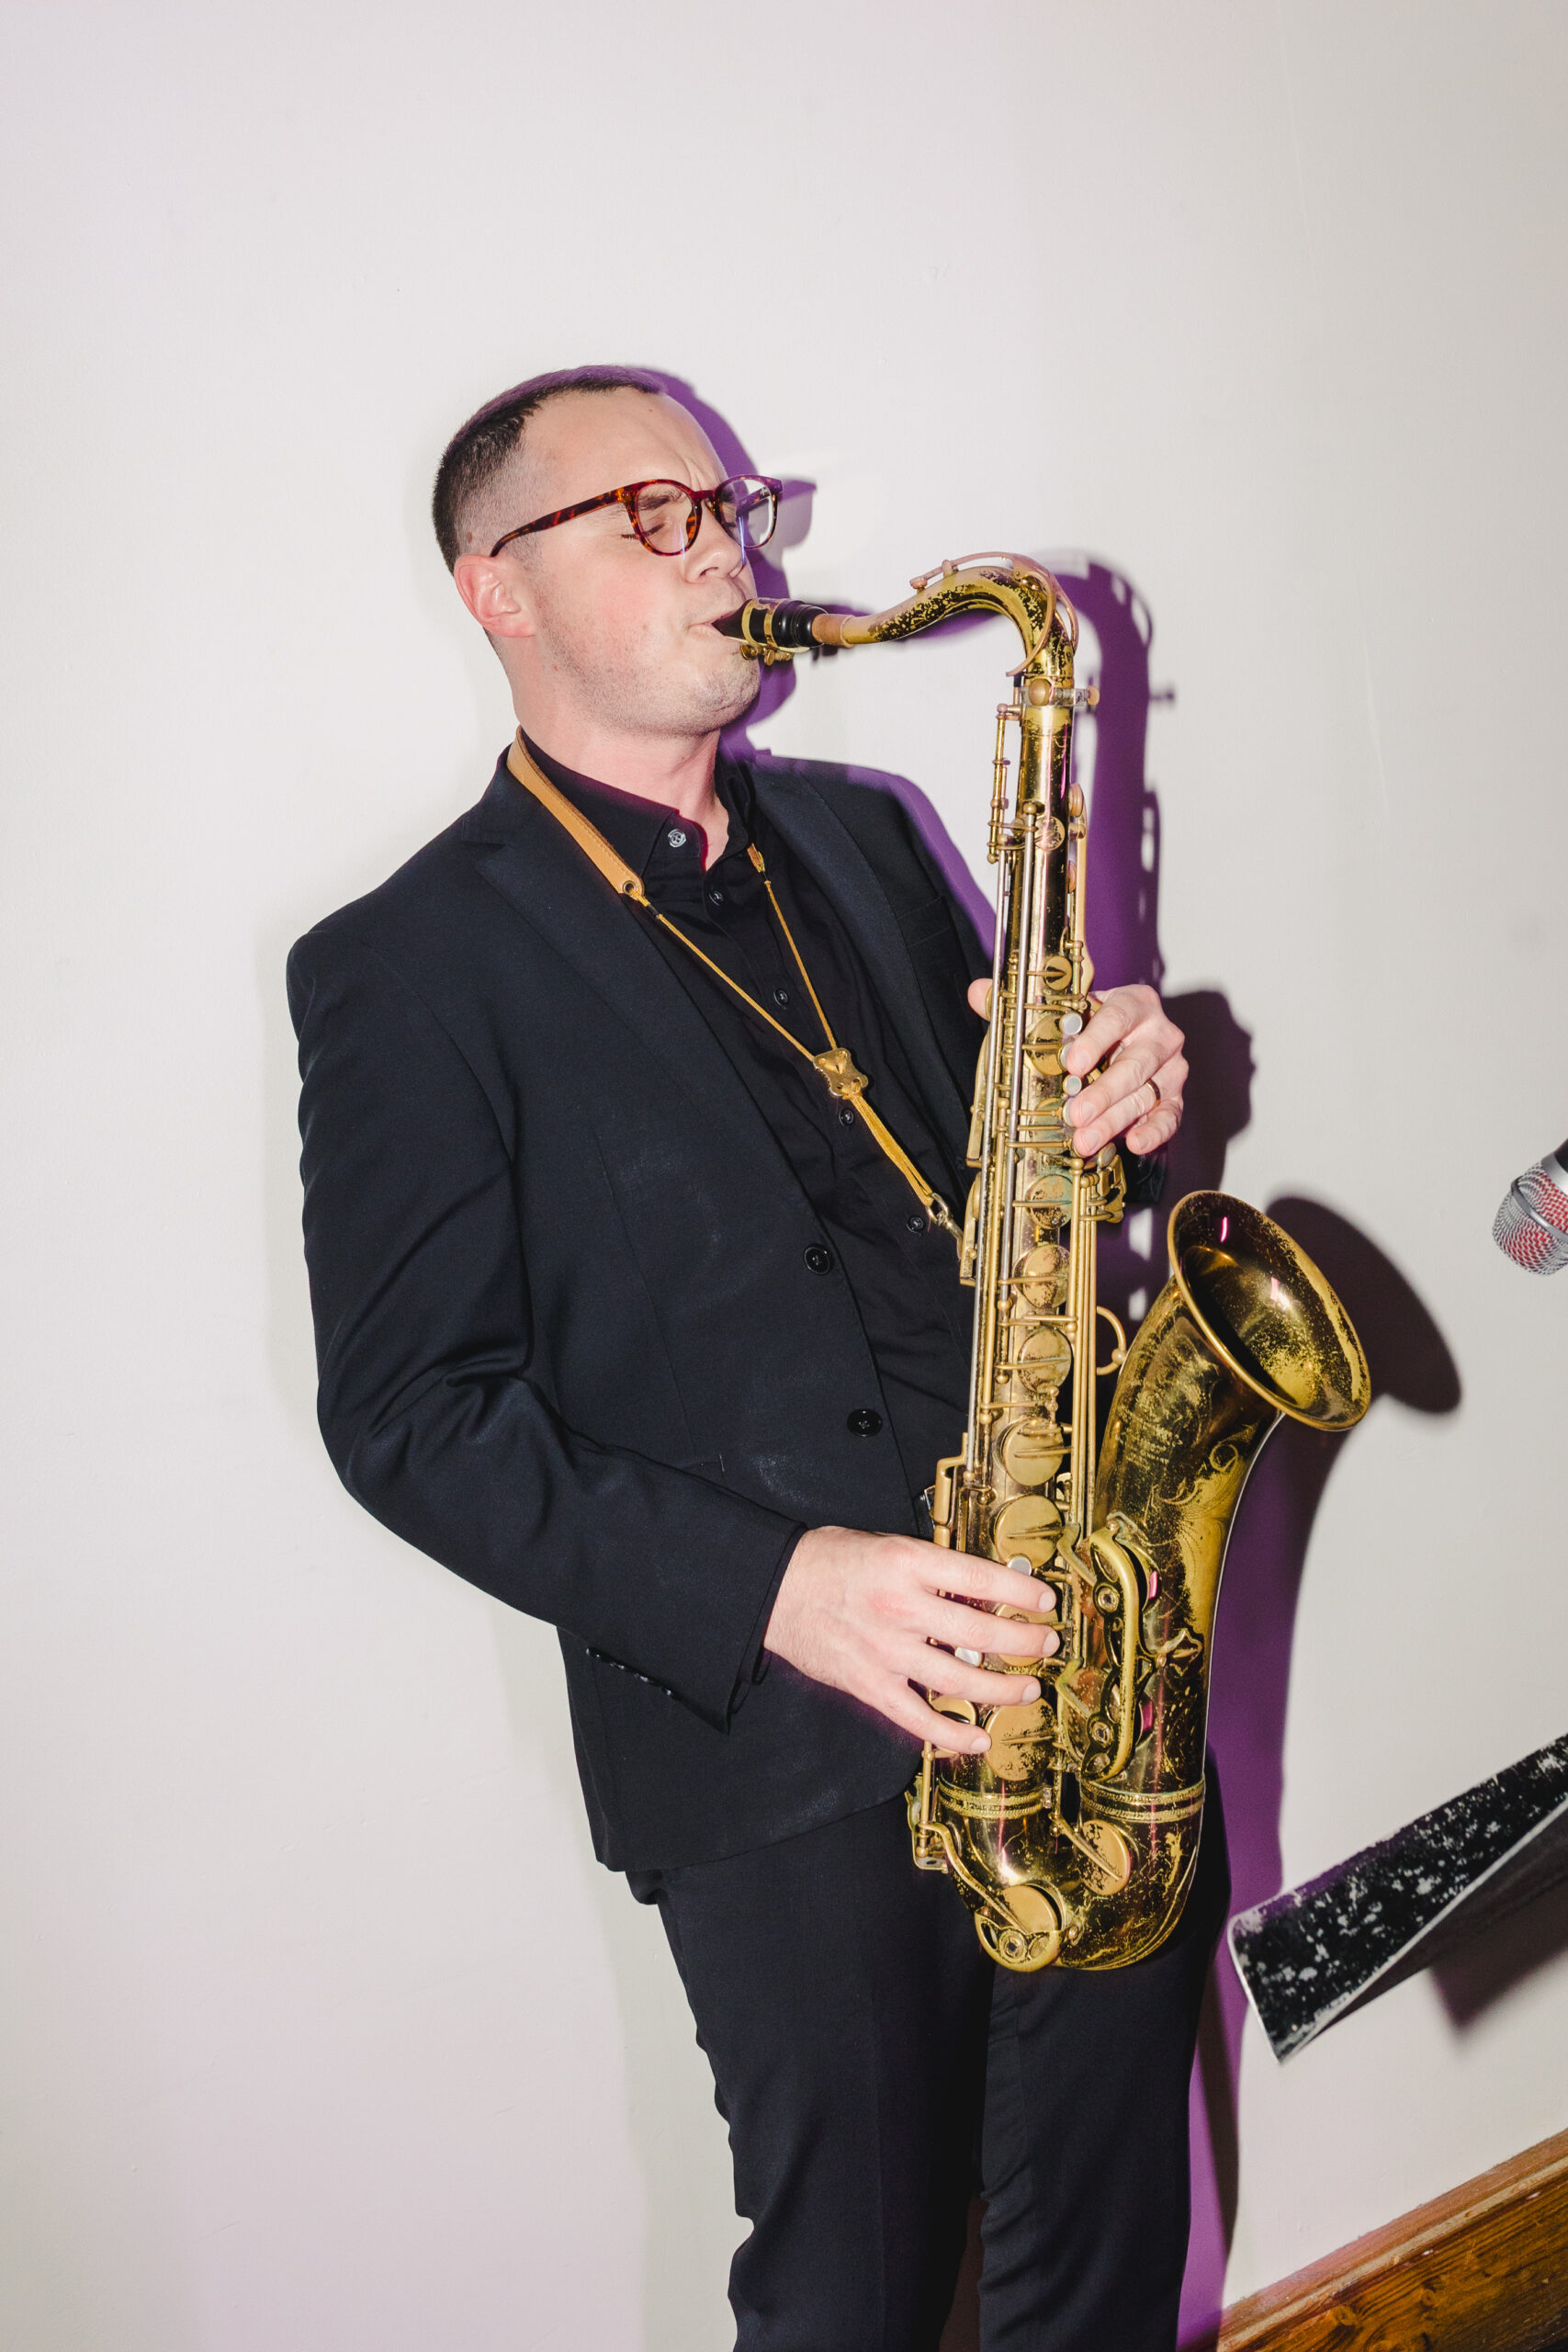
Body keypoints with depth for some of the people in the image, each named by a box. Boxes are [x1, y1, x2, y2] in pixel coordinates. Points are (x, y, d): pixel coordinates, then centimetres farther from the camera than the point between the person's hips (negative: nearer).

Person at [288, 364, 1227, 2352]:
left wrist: (1112, 1102, -5)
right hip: (783, 1743, -5)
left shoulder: (857, 835, 11)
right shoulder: (410, 967, -8)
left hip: (1092, 1663, 6)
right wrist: (768, 1586, -22)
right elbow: (411, 1411, -11)